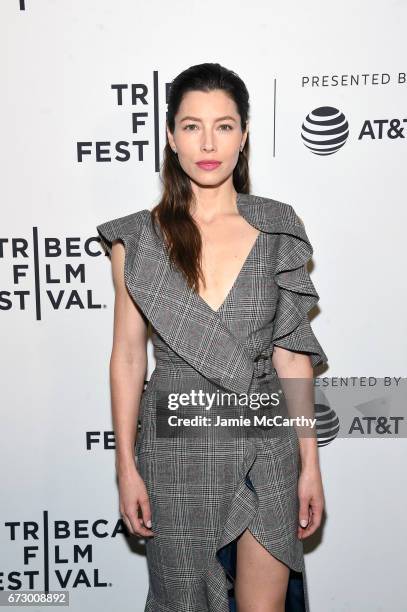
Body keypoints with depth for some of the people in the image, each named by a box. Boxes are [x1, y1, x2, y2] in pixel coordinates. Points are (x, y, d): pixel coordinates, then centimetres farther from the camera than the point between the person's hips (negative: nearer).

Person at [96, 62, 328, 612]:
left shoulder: (277, 231, -2)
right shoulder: (138, 237, -4)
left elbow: (291, 352, 0)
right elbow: (128, 355, -1)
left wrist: (311, 464, 0)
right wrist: (127, 467, 0)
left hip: (266, 443, 1)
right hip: (177, 444, 0)